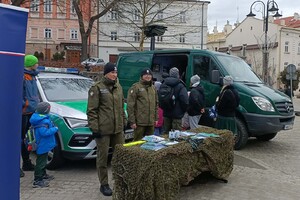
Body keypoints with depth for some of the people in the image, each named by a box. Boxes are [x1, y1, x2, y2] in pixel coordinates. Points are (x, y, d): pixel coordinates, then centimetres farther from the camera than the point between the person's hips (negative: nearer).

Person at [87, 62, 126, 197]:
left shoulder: (118, 87, 13)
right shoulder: (97, 88, -7)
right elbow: (91, 110, -10)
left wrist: (124, 122, 17)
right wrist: (94, 127, -14)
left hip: (118, 128, 6)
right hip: (103, 129, -6)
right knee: (103, 157, 4)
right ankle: (104, 184, 16)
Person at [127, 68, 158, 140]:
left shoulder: (153, 88, 15)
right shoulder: (135, 87, -6)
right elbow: (130, 105, -10)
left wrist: (156, 118, 15)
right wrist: (132, 121, -14)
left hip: (151, 122, 6)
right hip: (140, 122, -6)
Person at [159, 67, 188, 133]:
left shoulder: (163, 84, 5)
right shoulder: (180, 86, -11)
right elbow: (185, 101, -16)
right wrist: (183, 111, 0)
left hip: (166, 113, 5)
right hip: (177, 114, -5)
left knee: (166, 133, 14)